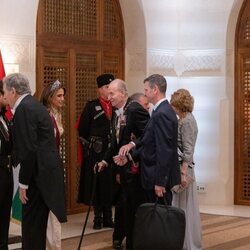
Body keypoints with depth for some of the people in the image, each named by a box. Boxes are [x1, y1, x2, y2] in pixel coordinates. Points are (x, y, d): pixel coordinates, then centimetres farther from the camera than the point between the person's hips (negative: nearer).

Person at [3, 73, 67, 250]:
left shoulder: (24, 108, -14)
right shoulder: (34, 105, 16)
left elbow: (29, 149, -19)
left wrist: (23, 183, -15)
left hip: (39, 174, -10)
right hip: (45, 171, 10)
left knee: (31, 224, -5)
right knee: (37, 224, 15)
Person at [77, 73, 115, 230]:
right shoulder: (91, 106, 0)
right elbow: (82, 129, 2)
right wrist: (89, 144, 1)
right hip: (95, 151, -2)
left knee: (110, 184, 5)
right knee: (96, 183, 2)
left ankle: (108, 218, 14)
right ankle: (98, 218, 11)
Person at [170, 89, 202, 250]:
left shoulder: (187, 121, -14)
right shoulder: (184, 120, 12)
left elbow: (188, 151, -18)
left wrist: (183, 173, -21)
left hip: (183, 168, -9)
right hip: (178, 167, 9)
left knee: (183, 207, -1)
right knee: (179, 207, 13)